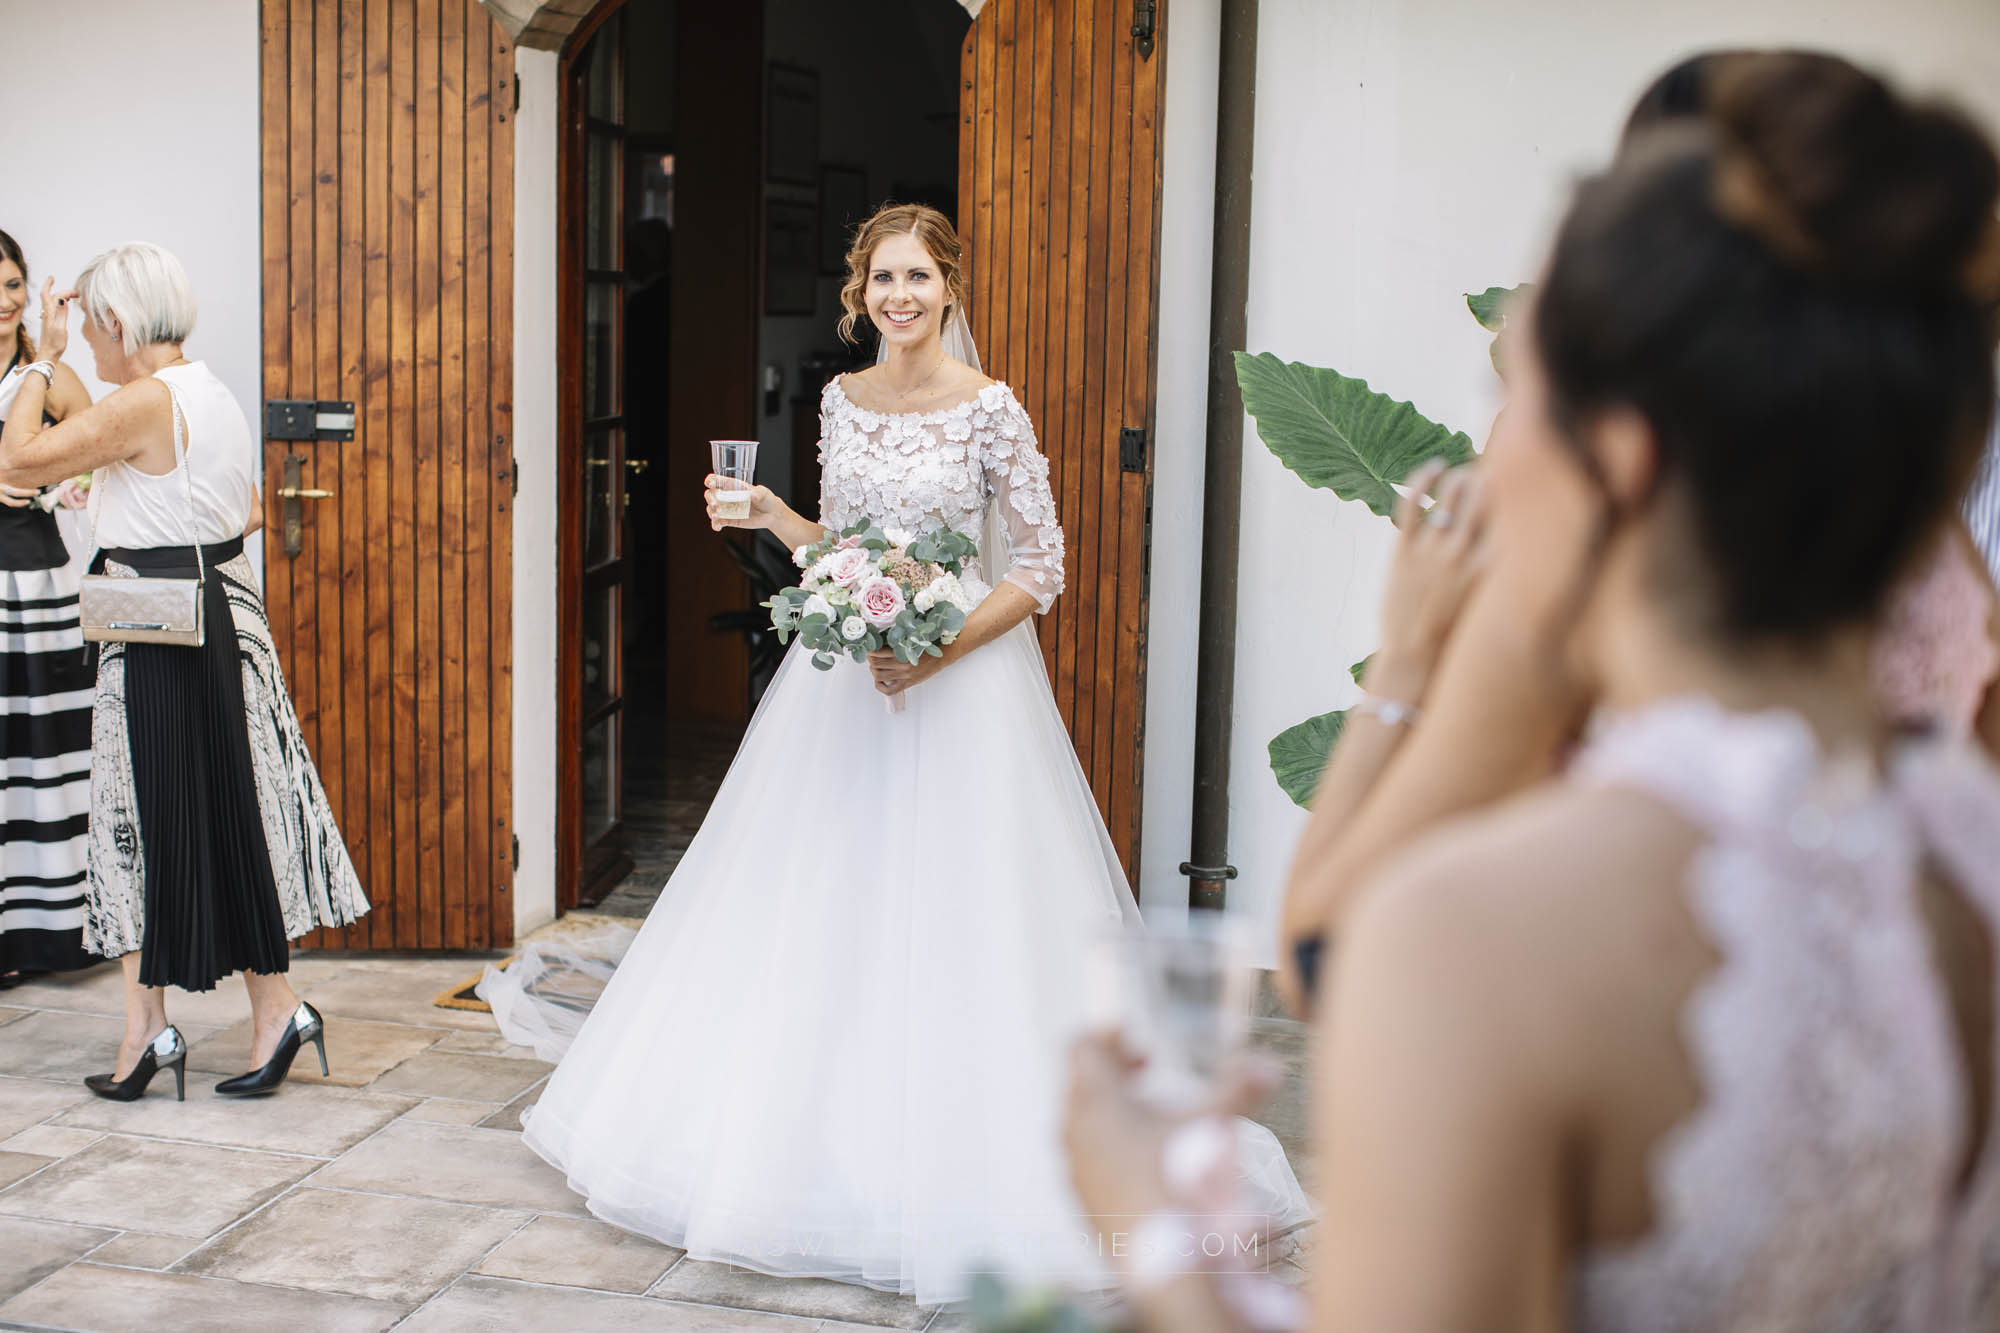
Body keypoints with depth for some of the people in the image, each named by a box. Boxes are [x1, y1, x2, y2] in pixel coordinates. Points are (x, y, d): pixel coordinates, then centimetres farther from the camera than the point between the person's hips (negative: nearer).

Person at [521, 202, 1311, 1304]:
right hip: (844, 679, 5)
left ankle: (955, 1164, 11)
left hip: (959, 682, -5)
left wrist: (940, 652, -18)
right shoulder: (840, 399, 7)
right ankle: (823, 1141, 23)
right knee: (819, 915, 8)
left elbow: (1041, 567, -9)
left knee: (948, 921, -3)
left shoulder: (991, 410, -9)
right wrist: (769, 516, -2)